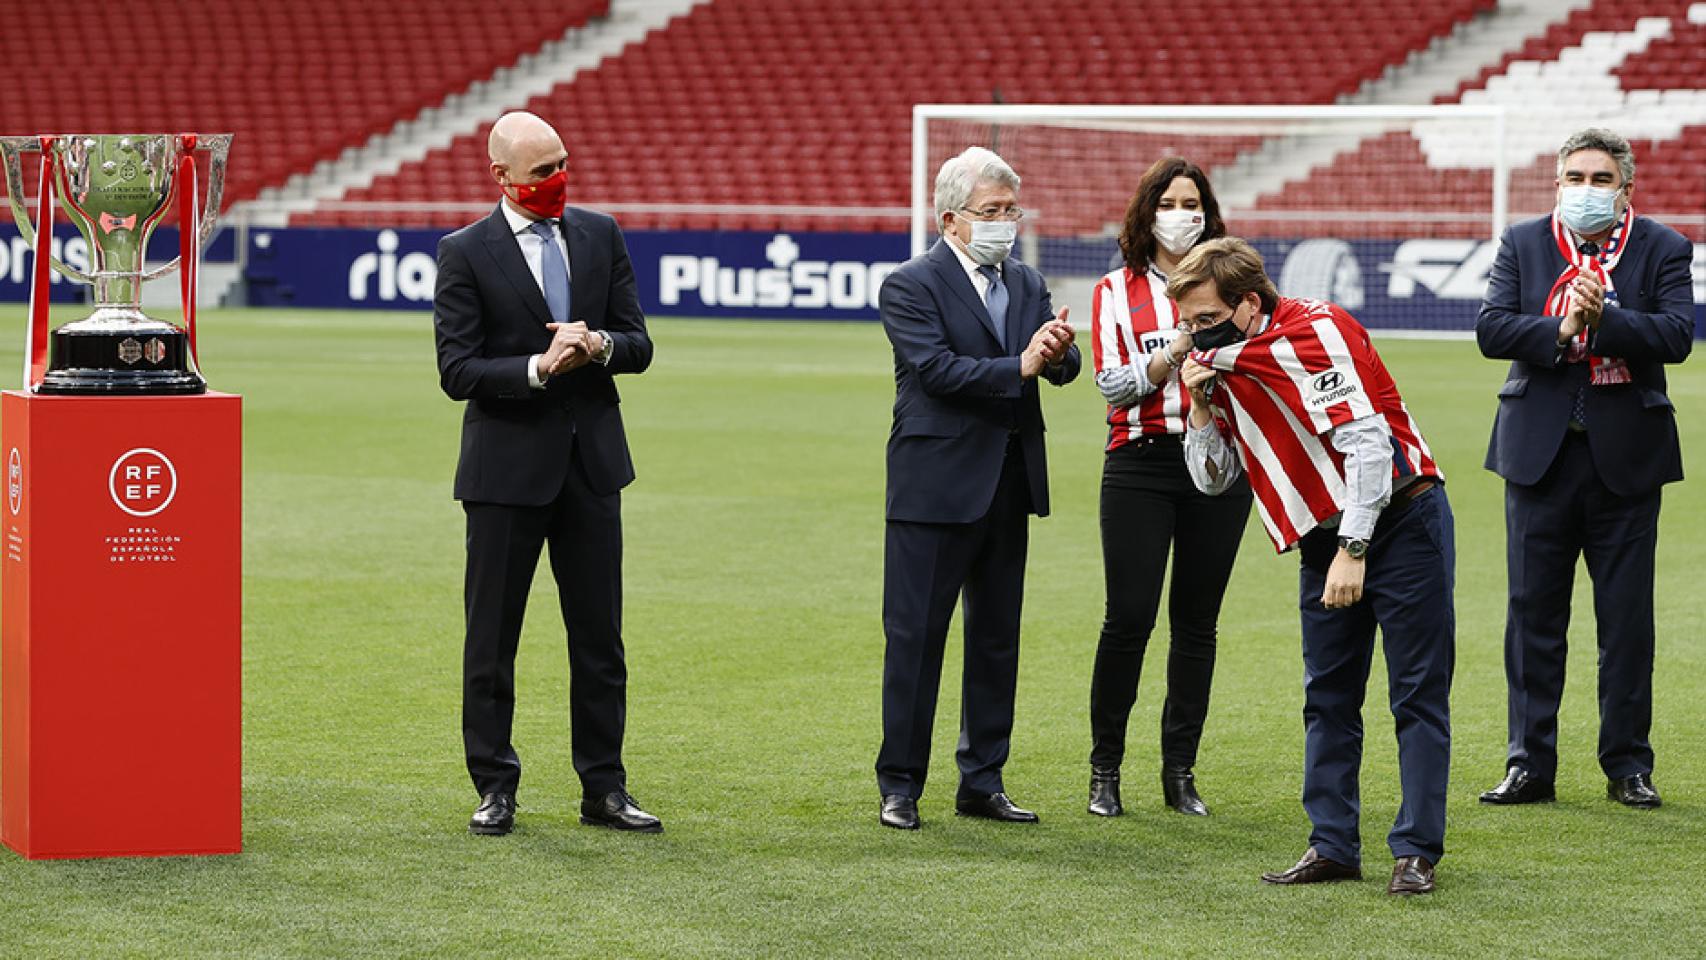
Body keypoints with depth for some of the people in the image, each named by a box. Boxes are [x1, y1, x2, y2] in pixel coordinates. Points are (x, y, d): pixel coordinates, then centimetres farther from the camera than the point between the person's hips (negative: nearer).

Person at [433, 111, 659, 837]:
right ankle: (494, 789, 14)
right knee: (491, 639, 4)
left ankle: (604, 789, 15)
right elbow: (457, 371, -11)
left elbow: (639, 345, 7)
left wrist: (599, 345, -15)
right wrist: (538, 368, -22)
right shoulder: (466, 254, -6)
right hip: (507, 469, -4)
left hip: (591, 462, 4)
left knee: (599, 637, 7)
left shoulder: (599, 236, 6)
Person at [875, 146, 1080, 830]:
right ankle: (899, 786, 5)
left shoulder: (1027, 285, 13)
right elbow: (937, 368, -19)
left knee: (997, 637, 11)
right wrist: (1020, 367, -22)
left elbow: (1061, 368, 1)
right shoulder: (911, 286, -6)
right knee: (915, 637, -1)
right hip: (936, 484, -6)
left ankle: (982, 782, 19)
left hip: (1009, 483, 6)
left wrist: (1058, 352, -22)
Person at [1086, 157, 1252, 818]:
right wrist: (1174, 354, -16)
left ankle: (1179, 771, 12)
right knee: (1129, 617, -7)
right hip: (1141, 464, -2)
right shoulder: (1116, 292, 6)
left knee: (1197, 620, 5)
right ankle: (1105, 769, 4)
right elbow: (1112, 385, -2)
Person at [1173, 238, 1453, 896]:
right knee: (1327, 697, 8)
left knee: (1418, 692, -4)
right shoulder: (1222, 363, 8)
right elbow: (1213, 478, 11)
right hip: (1326, 539, 8)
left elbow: (1368, 443, -22)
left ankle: (1415, 852, -3)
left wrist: (1352, 550, -24)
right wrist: (1202, 408, -6)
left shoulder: (1314, 332, -16)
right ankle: (1333, 846, 14)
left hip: (1401, 520, -8)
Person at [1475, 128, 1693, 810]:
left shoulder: (1662, 250, 1)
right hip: (1541, 452, 1)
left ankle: (1627, 765, 14)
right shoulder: (1523, 244, 6)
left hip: (1626, 455, -1)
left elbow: (1676, 335, -12)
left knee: (1627, 619, 4)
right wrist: (1561, 330, -20)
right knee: (1533, 612, 4)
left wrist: (1605, 319, -25)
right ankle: (1531, 764, 11)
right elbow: (1491, 329, -6)